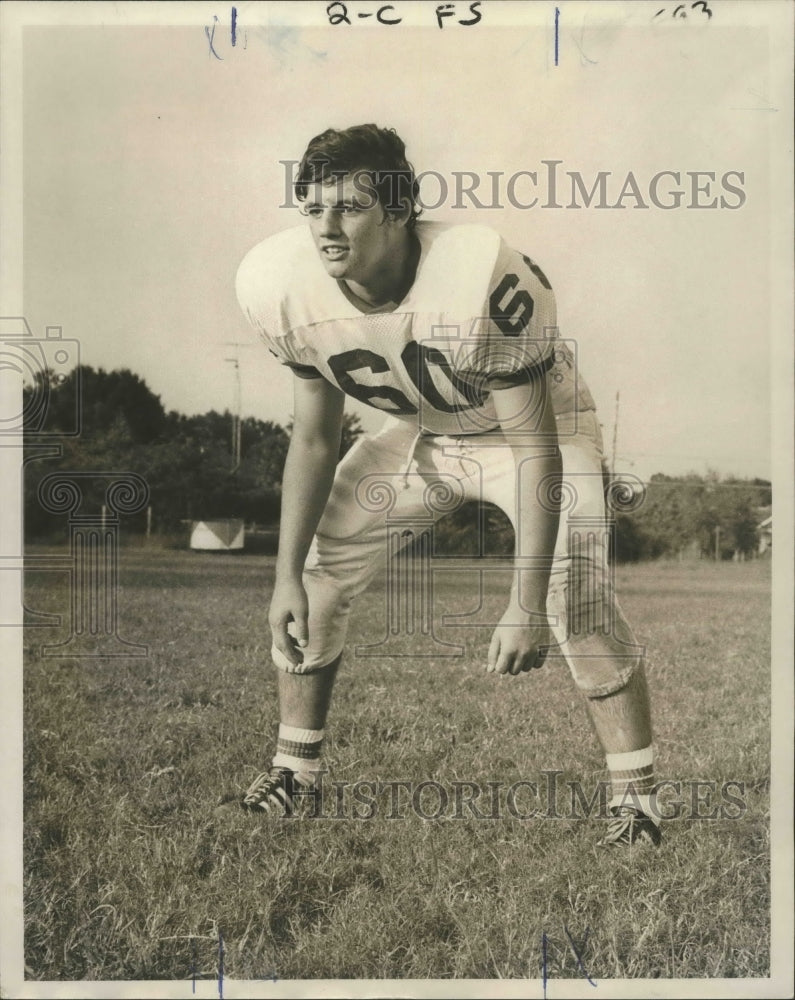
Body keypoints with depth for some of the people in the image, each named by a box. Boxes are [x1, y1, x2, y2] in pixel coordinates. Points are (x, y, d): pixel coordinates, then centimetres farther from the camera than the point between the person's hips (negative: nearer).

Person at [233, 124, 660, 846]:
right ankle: (293, 769, 17)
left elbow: (535, 445, -31)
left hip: (535, 425, -4)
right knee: (314, 578, -2)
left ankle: (635, 796, -2)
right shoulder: (289, 286, -22)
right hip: (415, 435, 5)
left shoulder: (479, 279, -39)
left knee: (577, 597, -22)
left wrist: (527, 603, -33)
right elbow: (315, 440, -7)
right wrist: (286, 574, -7)